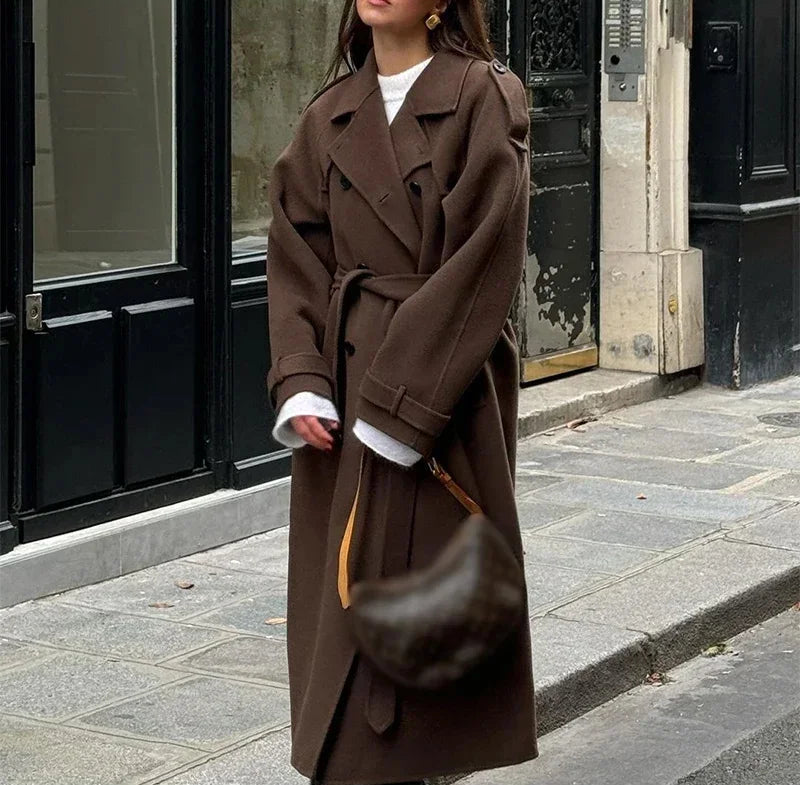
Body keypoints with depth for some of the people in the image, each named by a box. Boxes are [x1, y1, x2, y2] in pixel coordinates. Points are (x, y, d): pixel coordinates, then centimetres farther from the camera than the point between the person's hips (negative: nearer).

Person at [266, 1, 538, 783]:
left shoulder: (485, 98, -7)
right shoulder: (330, 115, 10)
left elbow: (482, 258, -13)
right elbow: (297, 256, 9)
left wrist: (402, 399, -16)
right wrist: (302, 383, -5)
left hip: (443, 386, -5)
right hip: (344, 387, 5)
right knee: (341, 585, 7)